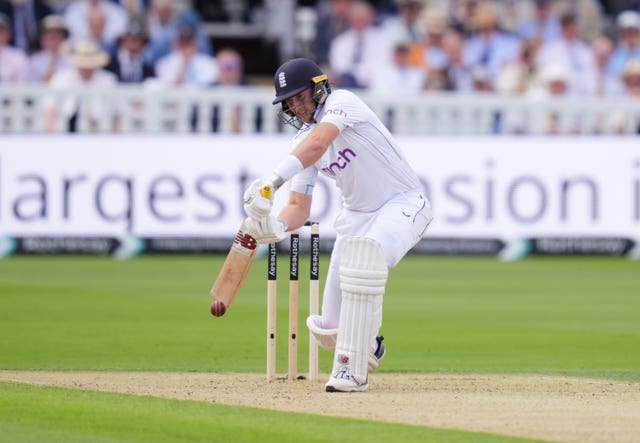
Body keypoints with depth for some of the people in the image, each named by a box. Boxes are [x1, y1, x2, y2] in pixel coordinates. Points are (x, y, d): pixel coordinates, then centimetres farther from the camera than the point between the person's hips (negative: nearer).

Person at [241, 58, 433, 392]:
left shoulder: (342, 102, -18)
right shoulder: (302, 141, 2)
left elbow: (318, 143, -38)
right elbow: (299, 206, 0)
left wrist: (272, 181, -51)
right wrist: (277, 226, -24)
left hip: (403, 204, -7)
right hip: (357, 213, 7)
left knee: (364, 253, -39)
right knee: (330, 330, 1)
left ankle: (352, 370, -34)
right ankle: (369, 348, 39)